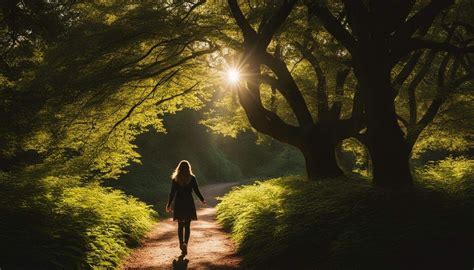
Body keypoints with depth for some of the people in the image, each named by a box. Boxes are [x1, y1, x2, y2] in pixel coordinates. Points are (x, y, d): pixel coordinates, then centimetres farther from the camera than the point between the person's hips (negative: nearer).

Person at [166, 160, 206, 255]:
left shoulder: (175, 178, -2)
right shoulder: (192, 178, -4)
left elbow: (172, 193, -2)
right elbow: (197, 191, -1)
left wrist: (169, 205, 7)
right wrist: (202, 200, 15)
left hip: (179, 204, 1)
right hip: (189, 204, -1)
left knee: (180, 225, 13)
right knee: (187, 226, 4)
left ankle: (181, 244, 13)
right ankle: (185, 244, -11)